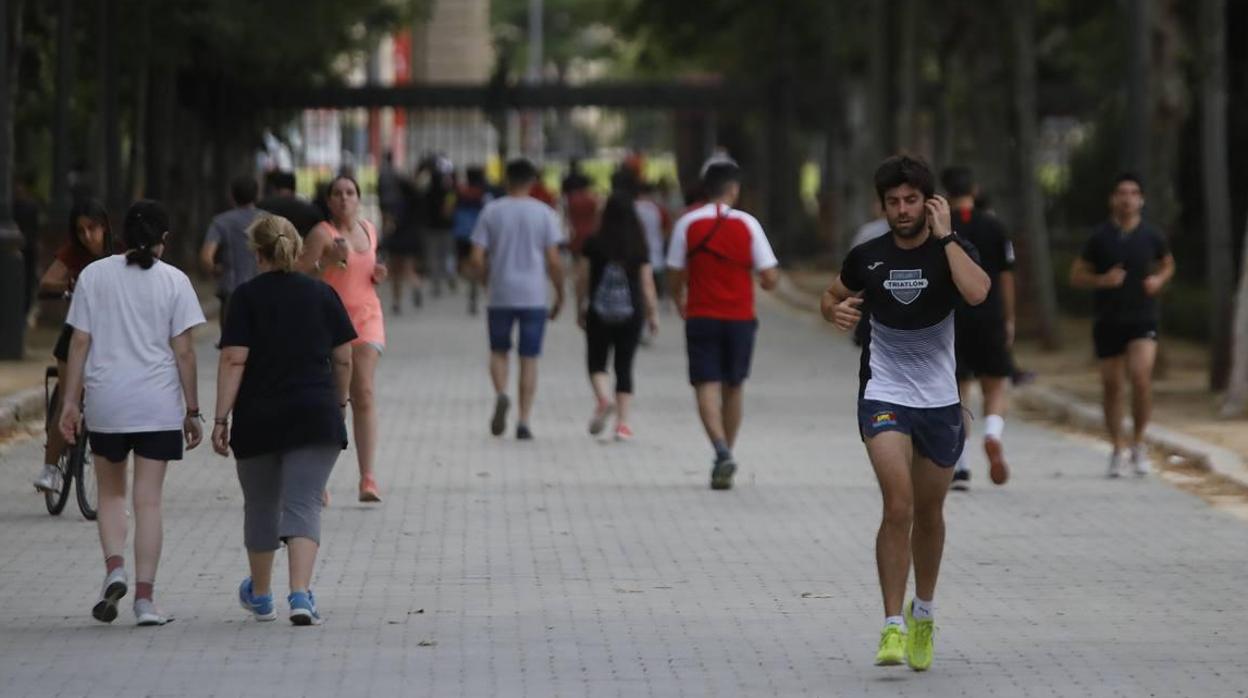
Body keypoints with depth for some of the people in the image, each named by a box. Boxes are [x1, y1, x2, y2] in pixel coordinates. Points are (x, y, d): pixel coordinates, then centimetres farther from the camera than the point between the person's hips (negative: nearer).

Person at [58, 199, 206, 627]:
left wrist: (70, 402, 4)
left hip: (106, 403, 1)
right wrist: (192, 410, 2)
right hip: (158, 405, -1)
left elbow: (80, 343, 0)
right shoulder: (173, 281, -2)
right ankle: (144, 598, -1)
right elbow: (183, 351, -4)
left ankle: (114, 568, -5)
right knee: (148, 500, 2)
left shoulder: (94, 276, 1)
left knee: (110, 492, 17)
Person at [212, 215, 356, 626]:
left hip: (258, 420, -1)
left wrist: (221, 419, -8)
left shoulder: (247, 297, -4)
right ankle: (300, 595, -21)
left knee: (261, 507, 15)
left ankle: (260, 596, 32)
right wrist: (339, 403, 22)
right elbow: (343, 359, 7)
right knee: (303, 506, -2)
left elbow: (234, 361, -10)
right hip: (316, 417, 1)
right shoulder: (323, 295, 4)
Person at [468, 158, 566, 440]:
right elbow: (554, 261, -4)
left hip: (500, 296, 0)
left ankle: (501, 394, -11)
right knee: (529, 358, 5)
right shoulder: (544, 213, 0)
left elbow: (477, 259, -3)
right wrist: (560, 295, 8)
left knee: (499, 351, 16)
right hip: (534, 297, 0)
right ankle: (524, 421, 0)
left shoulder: (491, 211, 1)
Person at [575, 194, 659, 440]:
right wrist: (653, 314, 8)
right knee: (624, 367, 8)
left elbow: (582, 279, 1)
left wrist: (580, 309, 12)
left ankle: (603, 399, -18)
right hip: (631, 314, 1)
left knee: (596, 362, 11)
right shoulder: (639, 248, -3)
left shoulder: (593, 244, -4)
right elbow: (647, 283, -2)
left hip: (599, 312, -1)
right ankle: (622, 422, 3)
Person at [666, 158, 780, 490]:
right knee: (734, 387, 15)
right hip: (740, 318, 1)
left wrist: (679, 302, 21)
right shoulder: (747, 224, -4)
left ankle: (722, 450, -25)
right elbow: (770, 278, -6)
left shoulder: (687, 224, -4)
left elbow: (675, 276, 0)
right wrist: (768, 281, 18)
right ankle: (726, 457, 22)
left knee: (707, 385, -3)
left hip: (701, 317, -1)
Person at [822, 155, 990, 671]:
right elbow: (833, 297, 17)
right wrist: (835, 311, -6)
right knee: (898, 506, -19)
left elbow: (977, 292, -28)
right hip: (884, 395, -1)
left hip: (940, 399, 1)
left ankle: (923, 614, 37)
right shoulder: (867, 258, -2)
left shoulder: (951, 250, -6)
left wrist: (944, 236, -21)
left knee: (929, 513, 15)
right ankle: (893, 627, -18)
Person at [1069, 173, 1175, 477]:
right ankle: (1118, 448, 21)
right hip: (1108, 320, 1)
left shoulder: (1152, 236, 1)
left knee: (1141, 377, -19)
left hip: (1142, 318, -1)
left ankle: (1138, 442, -2)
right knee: (1111, 385, 5)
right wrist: (1102, 280, -15)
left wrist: (1159, 280, -2)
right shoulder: (1100, 237, -1)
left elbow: (1167, 264, 20)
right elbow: (1076, 276, 4)